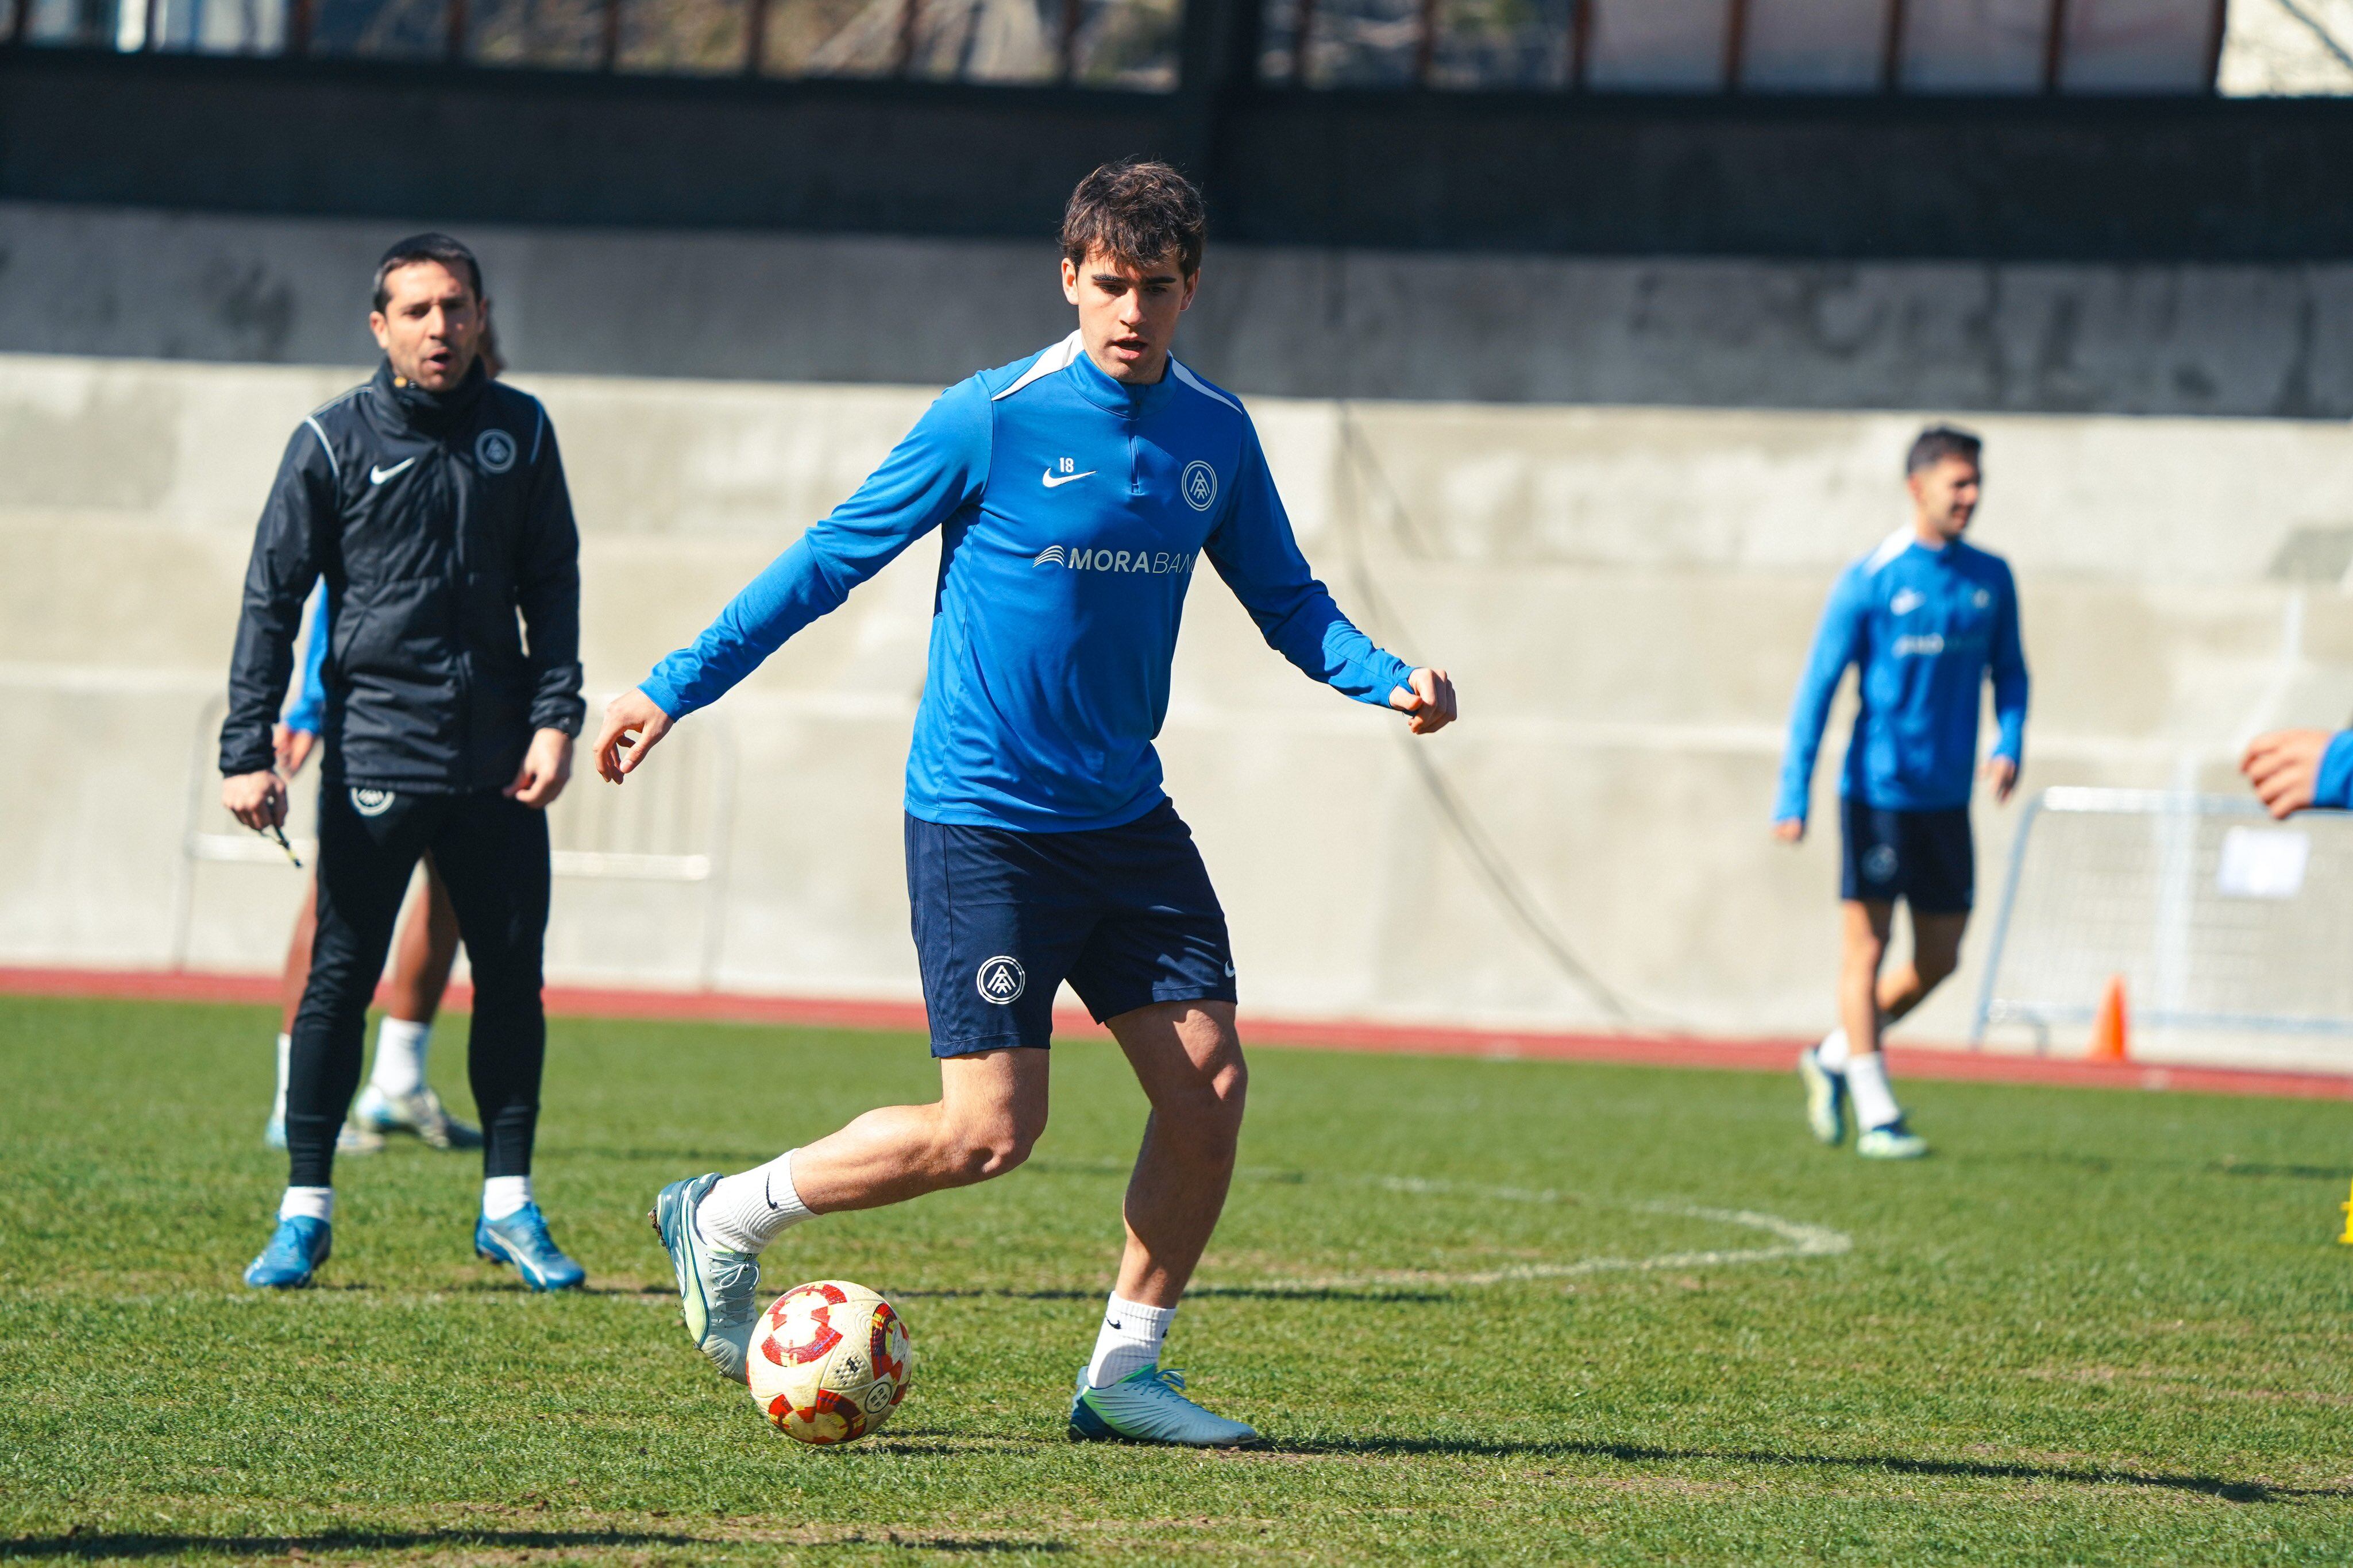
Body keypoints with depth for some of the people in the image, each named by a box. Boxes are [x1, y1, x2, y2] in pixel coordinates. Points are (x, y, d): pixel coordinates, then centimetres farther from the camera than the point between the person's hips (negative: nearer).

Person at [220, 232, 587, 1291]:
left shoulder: (520, 432, 8)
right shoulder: (334, 441, -1)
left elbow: (551, 585, 12)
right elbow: (272, 598, 0)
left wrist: (555, 718, 0)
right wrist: (248, 749, -8)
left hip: (498, 762, 3)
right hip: (374, 754, -3)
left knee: (513, 975, 4)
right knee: (341, 977, -1)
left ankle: (509, 1204, 13)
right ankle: (306, 1210, 6)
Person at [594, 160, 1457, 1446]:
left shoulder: (1216, 436, 5)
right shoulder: (991, 421, -11)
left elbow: (1284, 598, 15)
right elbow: (831, 560, -4)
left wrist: (1384, 678, -5)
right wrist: (674, 687, -4)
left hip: (1126, 818, 6)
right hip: (981, 821, -6)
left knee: (1210, 1086, -3)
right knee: (989, 1131, -9)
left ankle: (1124, 1372, 12)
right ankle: (723, 1219, 11)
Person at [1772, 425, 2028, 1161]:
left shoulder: (1990, 580, 8)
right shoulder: (1870, 581, -7)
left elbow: (2009, 674, 17)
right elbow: (1818, 688, -6)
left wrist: (2009, 745, -4)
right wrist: (1792, 797, -10)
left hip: (1947, 798, 6)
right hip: (1878, 790, -6)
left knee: (1939, 960, 8)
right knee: (1868, 947, -2)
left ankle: (1833, 1058, 27)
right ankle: (1876, 1115, 1)